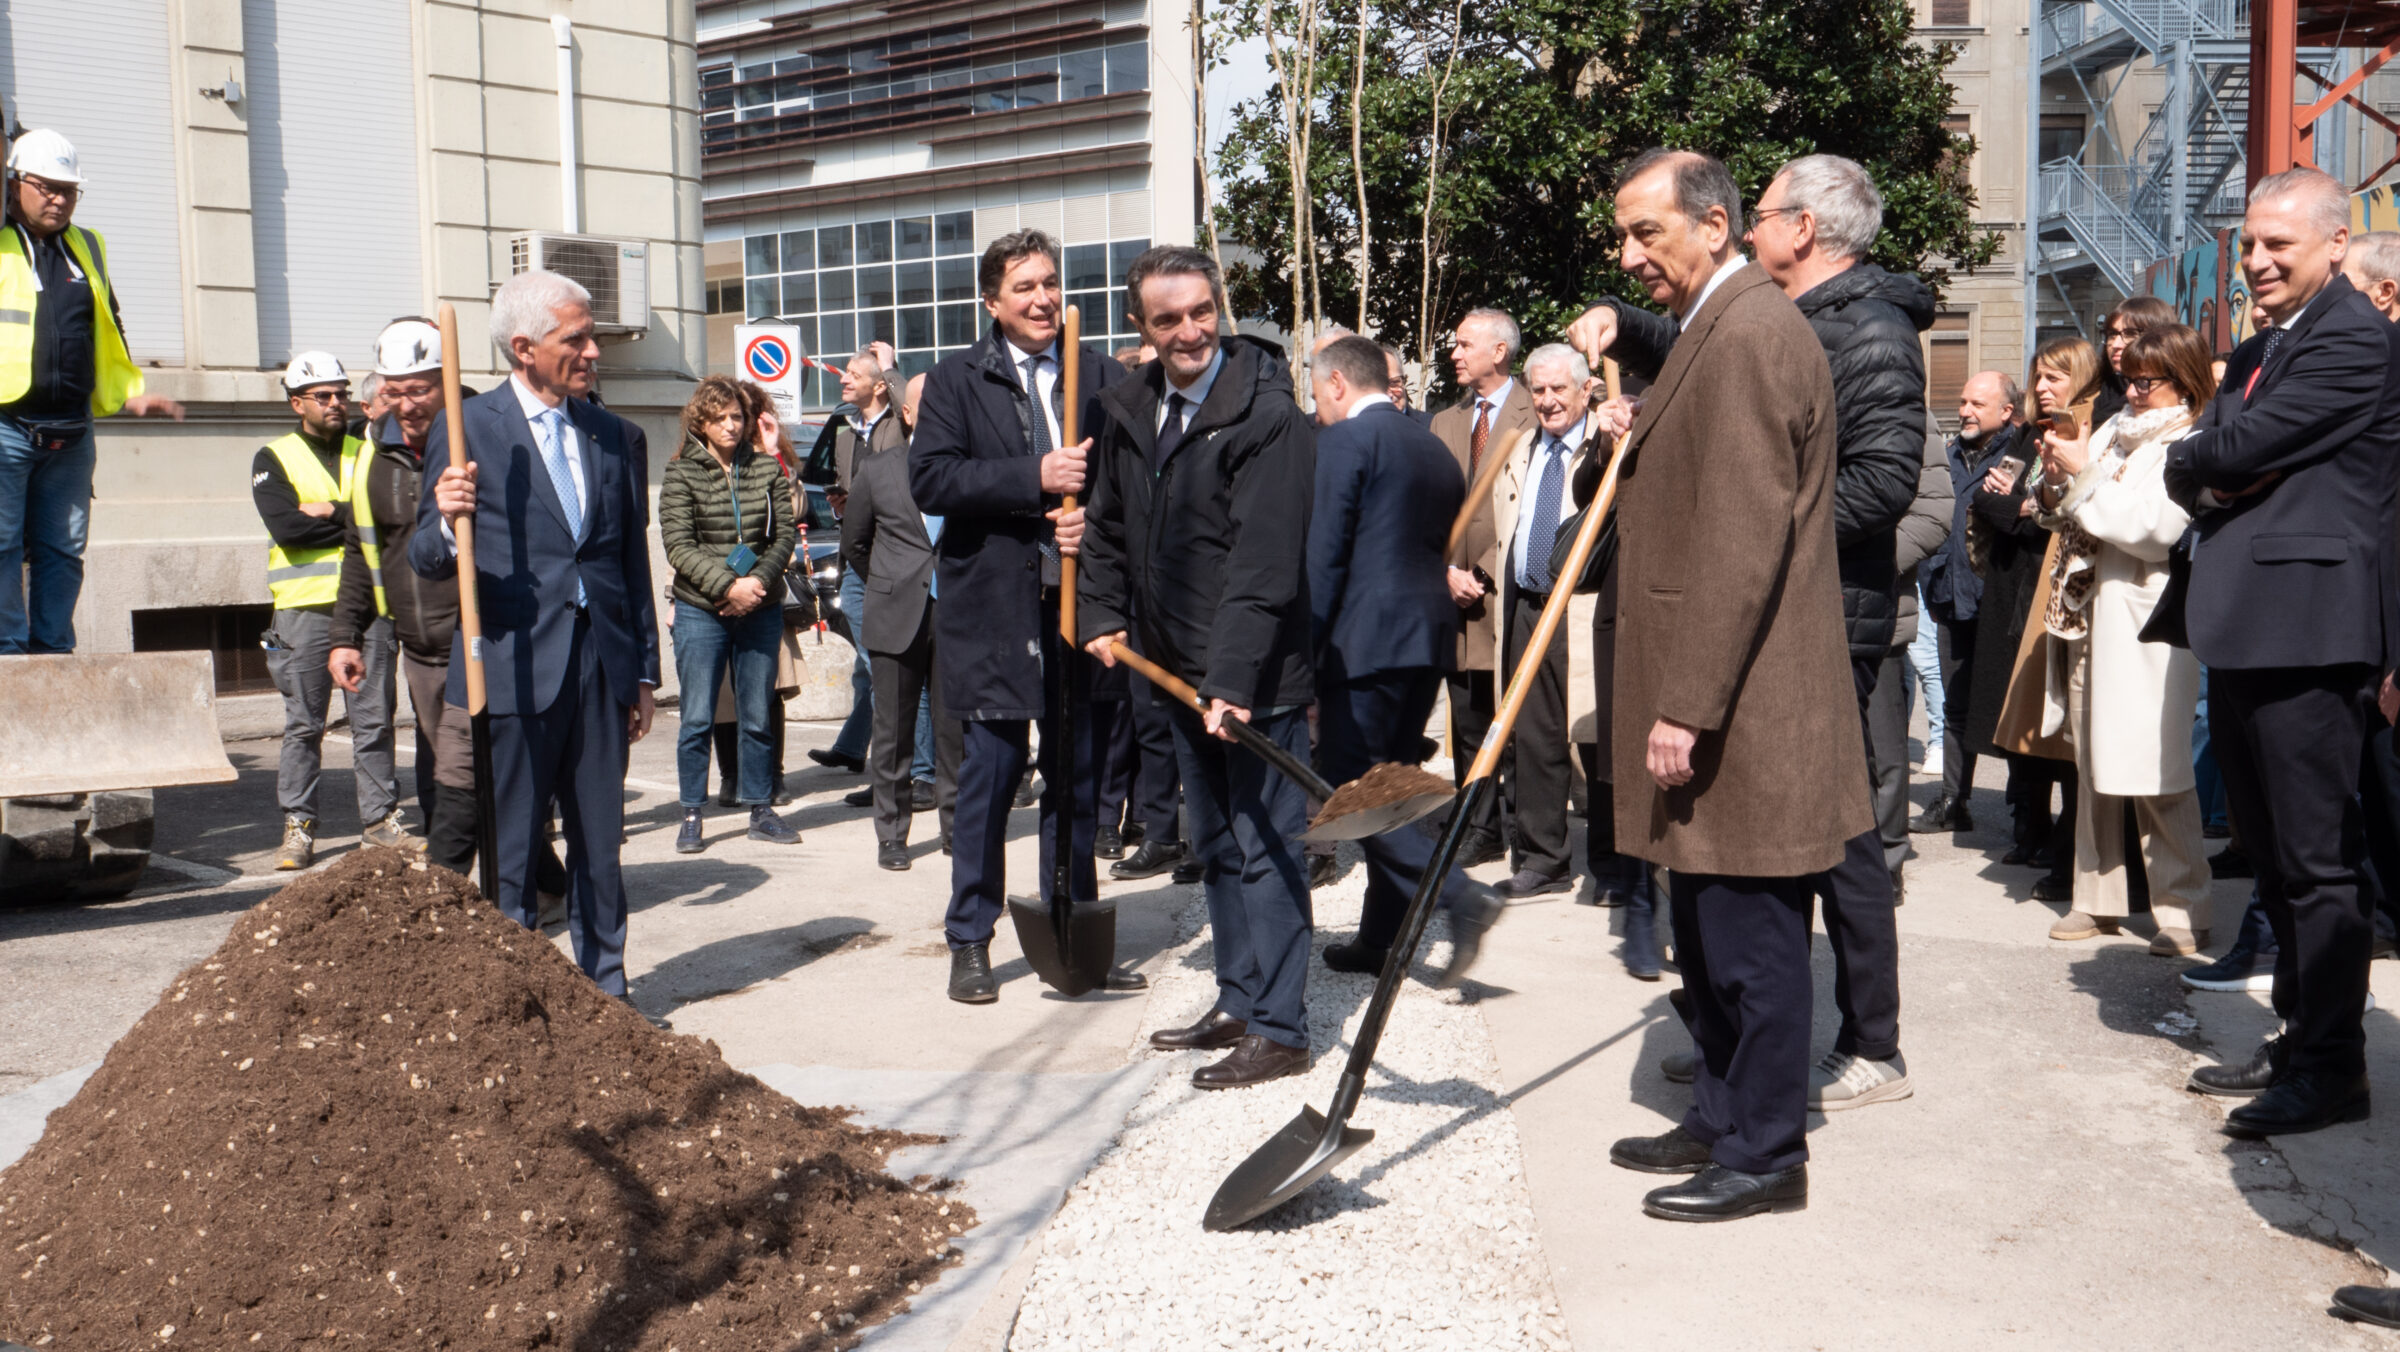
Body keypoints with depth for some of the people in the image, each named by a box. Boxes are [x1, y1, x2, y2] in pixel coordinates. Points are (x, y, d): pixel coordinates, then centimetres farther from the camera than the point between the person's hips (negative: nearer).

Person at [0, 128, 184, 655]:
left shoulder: (88, 248, 18)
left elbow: (106, 334, 25)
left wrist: (130, 393, 15)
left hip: (70, 432, 5)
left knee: (62, 550, 7)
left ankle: (54, 650, 14)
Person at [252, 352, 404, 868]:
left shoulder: (369, 455, 15)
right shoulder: (274, 459, 8)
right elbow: (285, 526, -9)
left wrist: (333, 511, -8)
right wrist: (359, 521, -5)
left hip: (368, 604, 2)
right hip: (305, 607, -2)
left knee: (374, 720, 2)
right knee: (303, 724, 0)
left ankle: (380, 817, 10)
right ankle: (298, 826, 6)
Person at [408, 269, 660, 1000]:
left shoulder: (618, 437, 11)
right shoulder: (466, 430, -1)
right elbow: (426, 560, 0)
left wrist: (644, 673, 13)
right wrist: (447, 520, -23)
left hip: (602, 665, 4)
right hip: (517, 666, -4)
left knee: (601, 845, 10)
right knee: (511, 851, 4)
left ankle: (605, 991, 22)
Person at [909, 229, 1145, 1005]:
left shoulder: (1103, 378, 9)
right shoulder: (957, 381, 3)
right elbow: (928, 479, -9)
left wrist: (1096, 518, -14)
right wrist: (1035, 479, -17)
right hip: (993, 608, -2)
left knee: (1078, 781, 10)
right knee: (987, 780, 3)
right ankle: (970, 944, 16)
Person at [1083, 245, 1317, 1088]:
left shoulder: (1268, 417, -16)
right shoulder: (1127, 410, 7)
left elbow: (1264, 564, -22)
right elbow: (1110, 527, 20)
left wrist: (1232, 680, -26)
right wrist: (1104, 615, 8)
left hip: (1257, 676, -8)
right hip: (1179, 669, 8)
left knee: (1264, 848, -3)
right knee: (1216, 849, 16)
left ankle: (1278, 1030, 6)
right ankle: (1237, 1003, 29)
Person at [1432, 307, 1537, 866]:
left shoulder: (1533, 414, -4)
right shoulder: (1445, 423, 18)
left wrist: (1487, 572, -12)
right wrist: (1448, 570, 0)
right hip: (1458, 592, 6)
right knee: (1468, 722, 7)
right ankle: (1480, 830, 15)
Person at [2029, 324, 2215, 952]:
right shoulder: (2115, 429, 16)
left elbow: (2155, 529, -18)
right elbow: (2067, 521, 20)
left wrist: (2084, 476, -14)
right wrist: (2056, 481, -1)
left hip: (2145, 626, -7)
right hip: (2088, 616, 7)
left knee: (2155, 773, -7)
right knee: (2093, 769, 10)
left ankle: (2183, 911, 2)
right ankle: (2098, 898, 18)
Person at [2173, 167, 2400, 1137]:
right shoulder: (2255, 352, 21)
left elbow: (2233, 450, -18)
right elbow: (2187, 468, 15)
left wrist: (2208, 456, 3)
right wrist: (2209, 475, -6)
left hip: (2309, 628, -10)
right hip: (2244, 628, 10)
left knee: (2316, 862, -4)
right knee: (2272, 856, 15)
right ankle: (2298, 1042, 26)